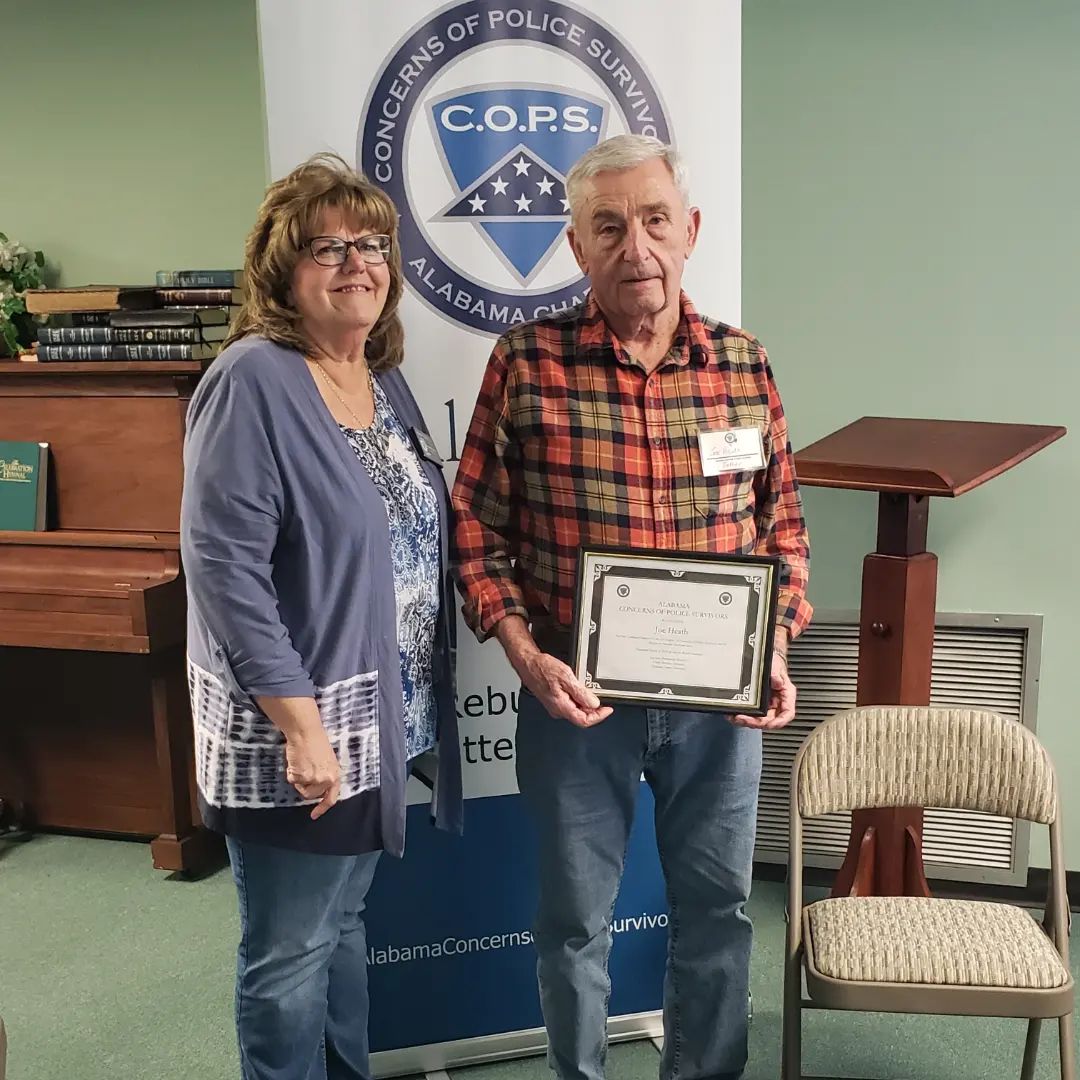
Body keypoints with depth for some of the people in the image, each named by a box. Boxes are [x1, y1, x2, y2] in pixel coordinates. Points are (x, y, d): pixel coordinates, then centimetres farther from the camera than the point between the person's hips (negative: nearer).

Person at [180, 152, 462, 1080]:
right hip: (301, 730, -8)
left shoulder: (385, 377, 8)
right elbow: (222, 566, -22)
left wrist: (406, 709, 15)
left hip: (383, 717, 8)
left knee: (343, 923, 24)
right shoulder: (253, 382, -16)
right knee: (291, 952, 10)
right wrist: (300, 723, -24)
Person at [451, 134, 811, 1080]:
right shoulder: (526, 363, -8)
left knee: (718, 905, 18)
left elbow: (784, 526, 7)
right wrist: (525, 656, -15)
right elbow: (476, 530, -5)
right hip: (578, 696, -2)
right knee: (575, 915, 15)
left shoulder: (744, 364, 0)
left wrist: (775, 650, -5)